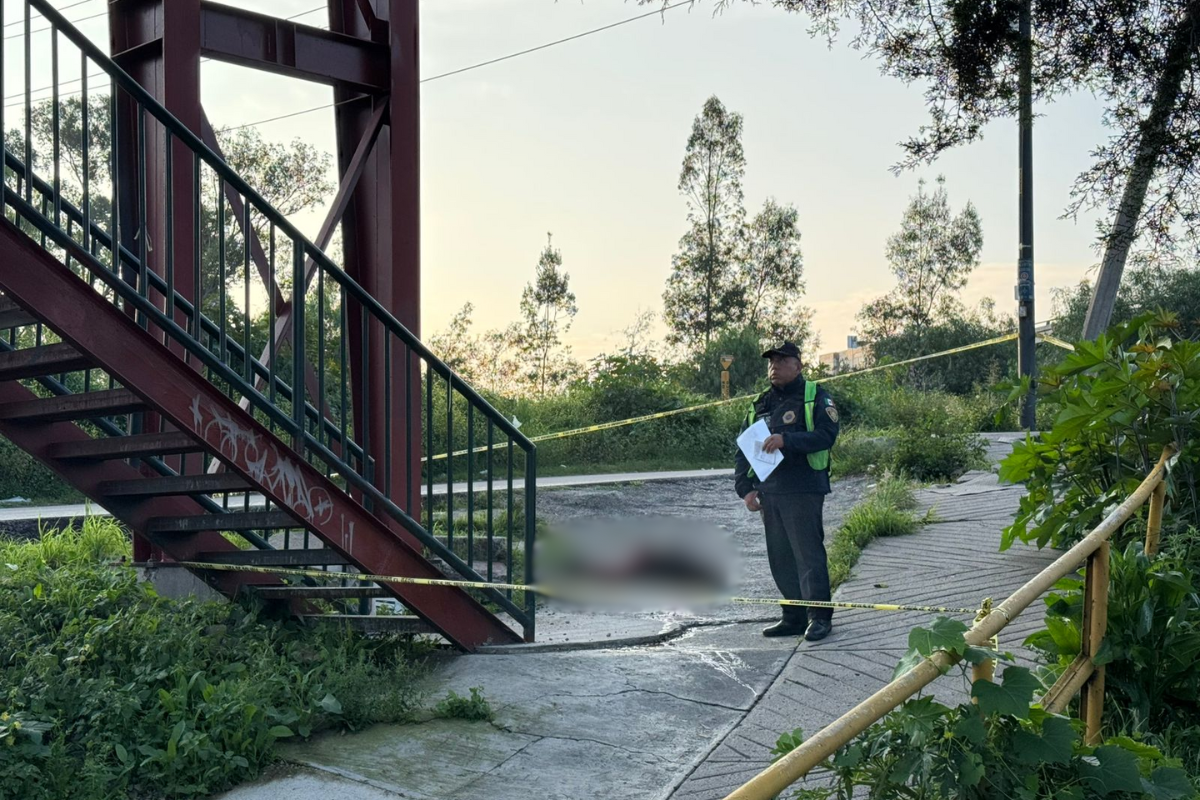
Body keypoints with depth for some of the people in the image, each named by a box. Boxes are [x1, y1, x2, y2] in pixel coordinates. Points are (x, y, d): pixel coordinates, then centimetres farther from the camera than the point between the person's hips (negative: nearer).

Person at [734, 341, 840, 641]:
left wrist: (786, 440, -25)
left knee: (808, 554, -6)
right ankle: (794, 617, 18)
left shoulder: (815, 397, 0)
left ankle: (819, 617, 2)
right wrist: (745, 487, 6)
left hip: (803, 491, -6)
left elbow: (826, 435, -15)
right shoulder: (759, 405, 18)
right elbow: (743, 449, 17)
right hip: (768, 492, 7)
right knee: (780, 557, 9)